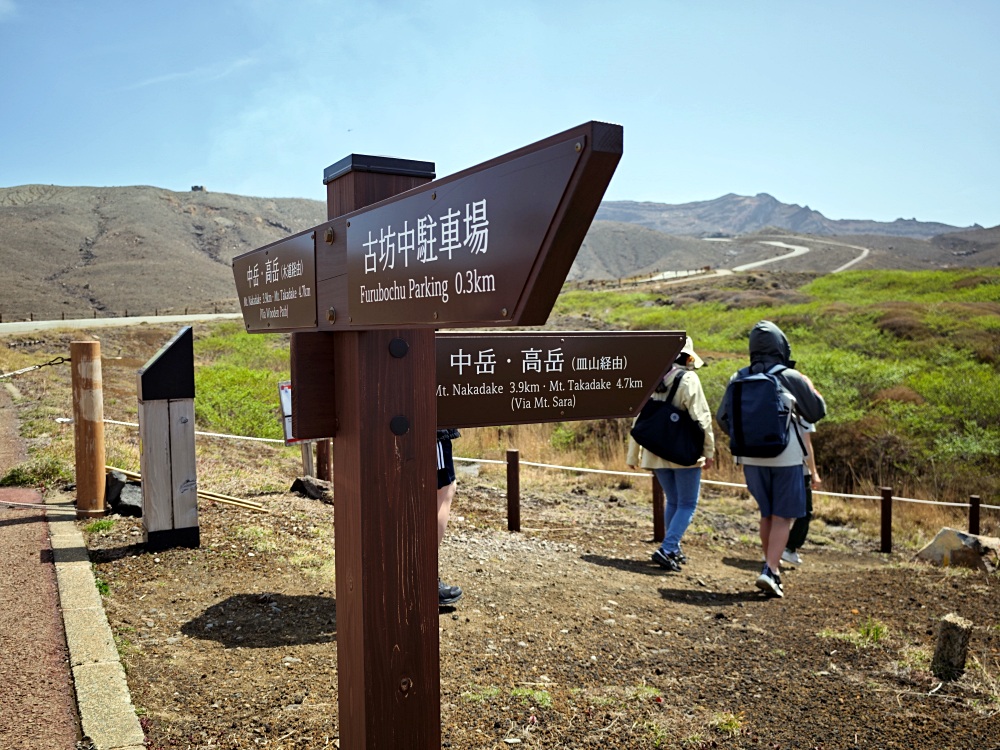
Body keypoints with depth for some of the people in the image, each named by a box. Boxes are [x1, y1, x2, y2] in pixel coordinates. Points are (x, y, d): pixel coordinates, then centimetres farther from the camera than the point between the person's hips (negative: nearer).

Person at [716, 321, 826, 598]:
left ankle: (772, 566, 29)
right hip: (785, 458, -4)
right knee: (782, 517, 3)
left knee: (767, 514, 19)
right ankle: (770, 570, -7)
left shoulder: (739, 379, -1)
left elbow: (723, 418, 2)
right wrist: (808, 386, 19)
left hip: (751, 458, 4)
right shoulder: (791, 378, -8)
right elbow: (817, 412, 4)